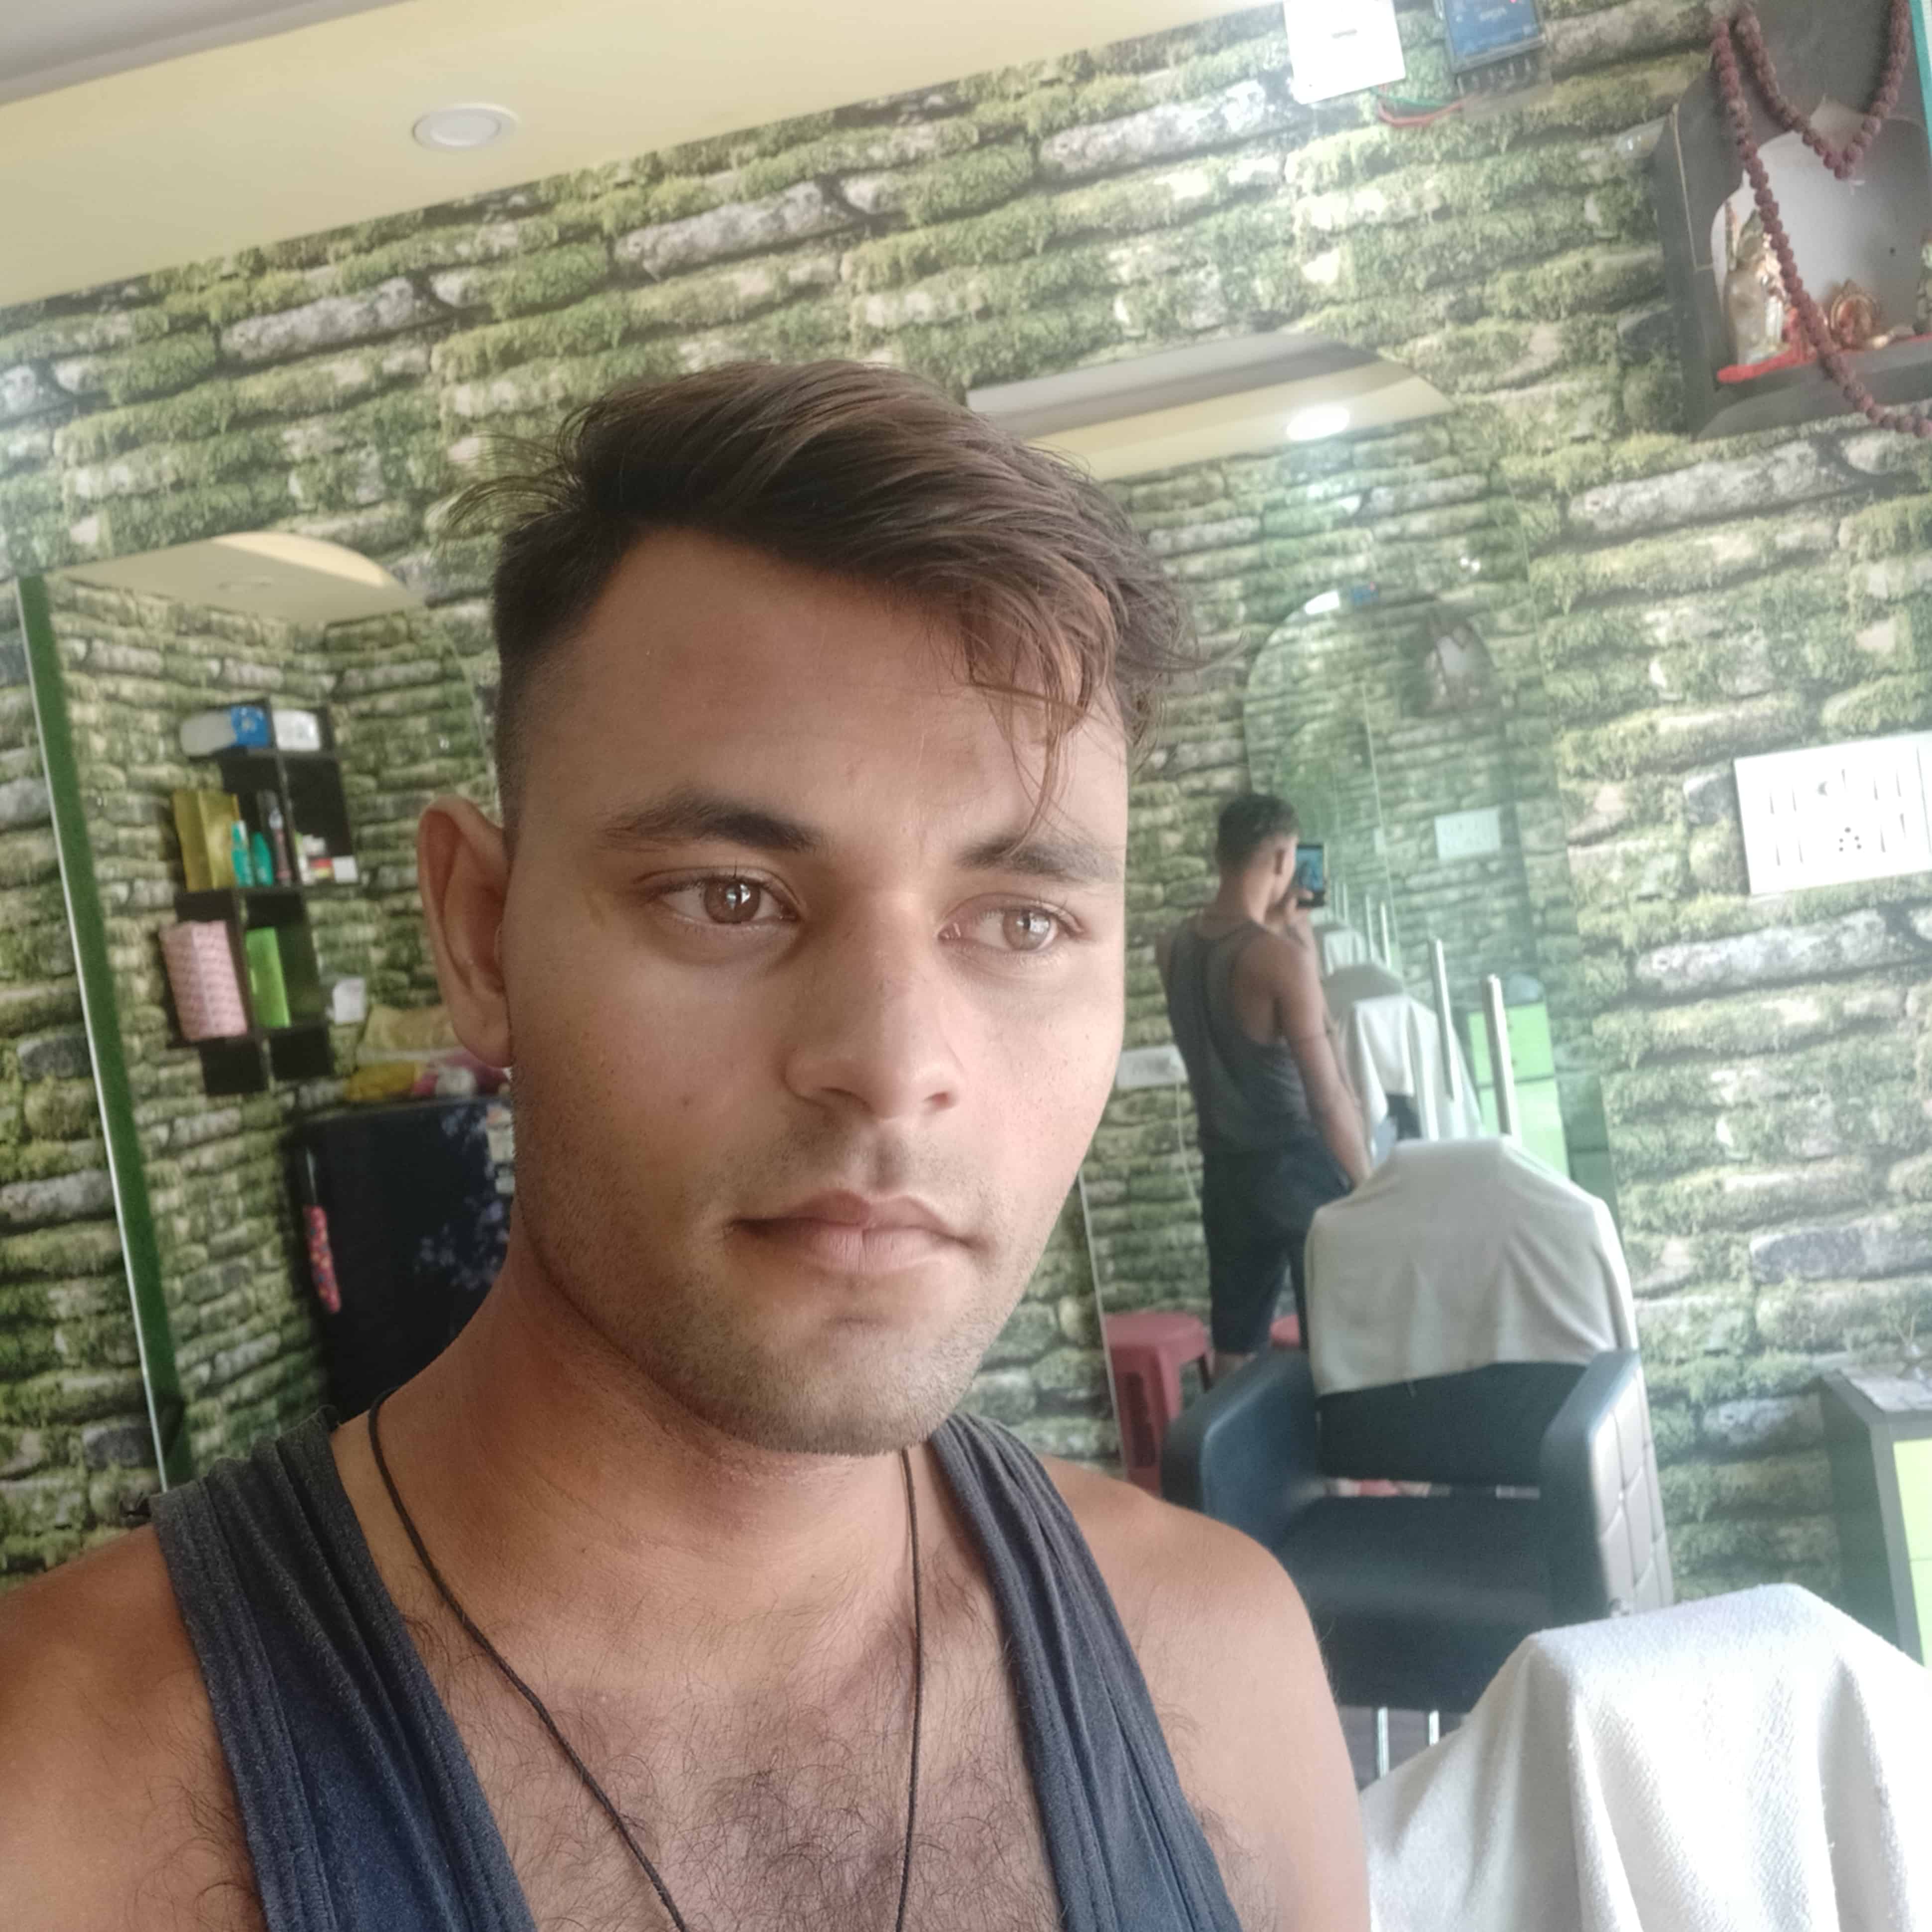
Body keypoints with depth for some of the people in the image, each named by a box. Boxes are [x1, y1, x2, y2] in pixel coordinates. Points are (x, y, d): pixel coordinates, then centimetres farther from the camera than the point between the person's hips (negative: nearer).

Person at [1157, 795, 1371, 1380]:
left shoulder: (1173, 948, 2)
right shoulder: (1282, 956, -18)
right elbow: (1329, 1096, -17)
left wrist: (1274, 932, 20)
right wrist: (1369, 1189, -8)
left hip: (1225, 1173, 6)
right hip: (1299, 1170, -6)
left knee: (1233, 1353, 14)